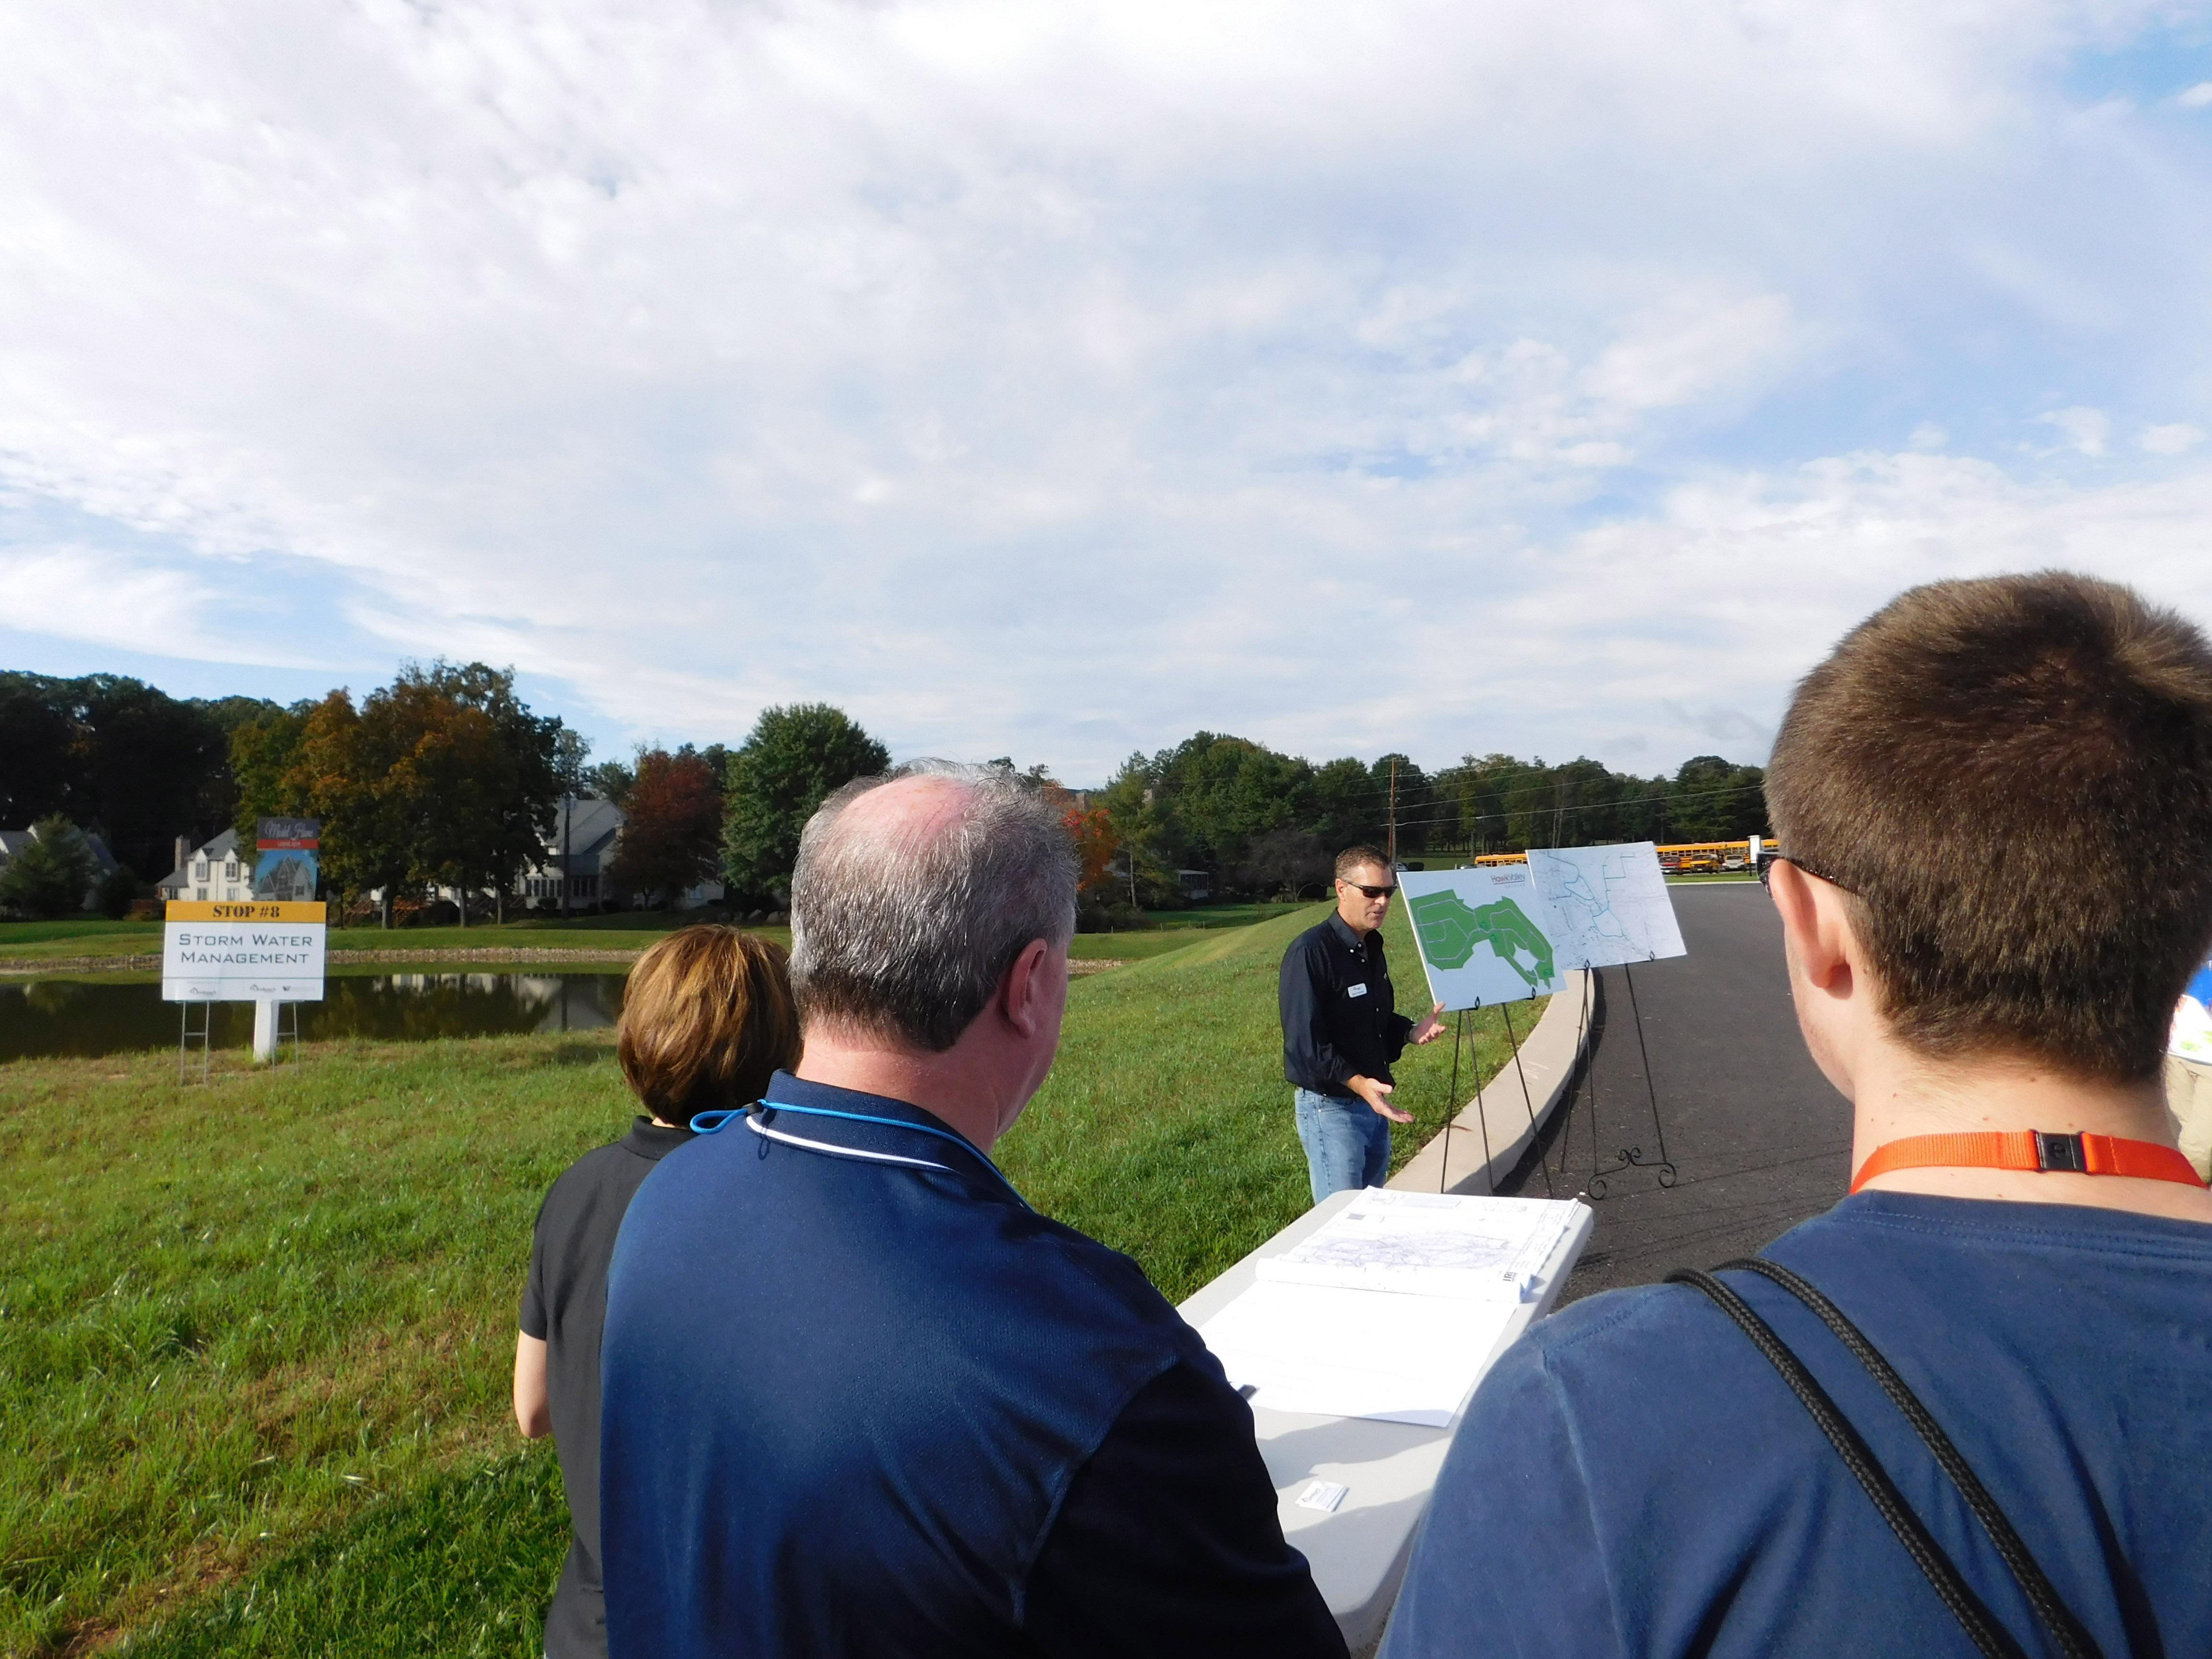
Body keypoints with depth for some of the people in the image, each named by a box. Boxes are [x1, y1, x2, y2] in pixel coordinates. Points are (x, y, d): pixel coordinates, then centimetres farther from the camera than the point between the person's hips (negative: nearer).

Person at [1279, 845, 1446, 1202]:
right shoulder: (1310, 951, -20)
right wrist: (1357, 1082, -33)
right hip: (1330, 1106, -9)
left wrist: (1412, 1032, 2)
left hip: (1373, 1102, 9)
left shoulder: (1371, 948, 9)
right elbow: (1304, 1041, -24)